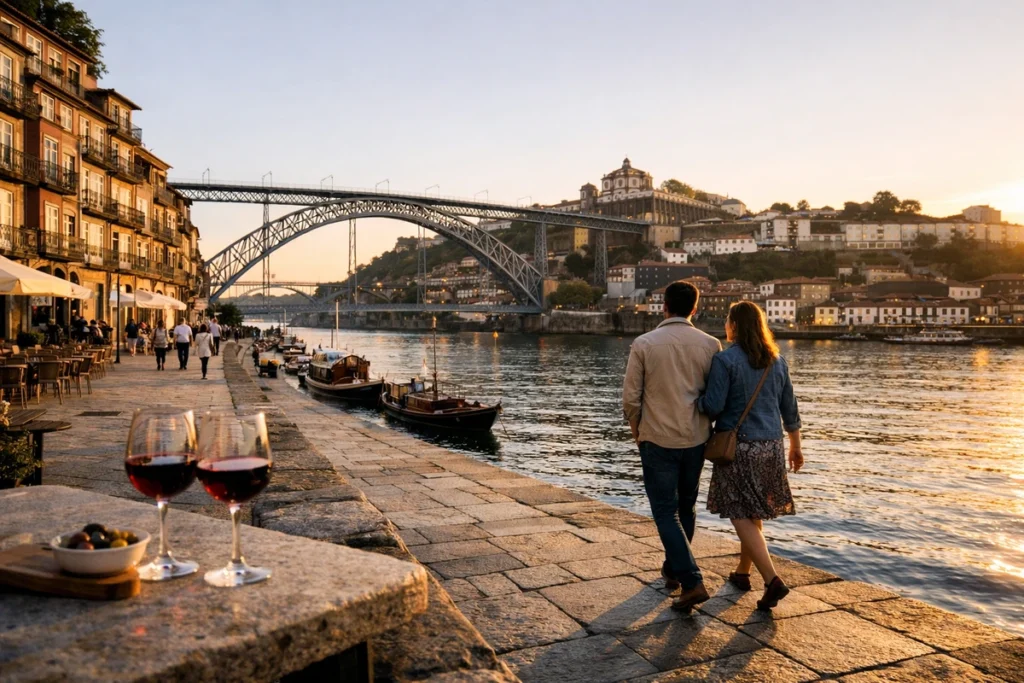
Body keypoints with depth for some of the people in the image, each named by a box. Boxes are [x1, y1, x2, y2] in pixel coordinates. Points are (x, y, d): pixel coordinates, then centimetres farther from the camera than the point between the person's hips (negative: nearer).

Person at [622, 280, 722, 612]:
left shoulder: (644, 344, -10)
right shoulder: (710, 345, -3)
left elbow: (630, 398, -8)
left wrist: (637, 432, 9)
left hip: (657, 440, -3)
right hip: (696, 439, 3)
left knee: (667, 513, 3)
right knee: (686, 508, 20)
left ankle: (692, 582, -7)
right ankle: (673, 567, 36)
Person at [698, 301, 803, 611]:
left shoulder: (725, 360, -13)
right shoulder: (776, 361, 7)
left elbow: (713, 406, -17)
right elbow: (790, 408, 13)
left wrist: (695, 400, 4)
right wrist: (796, 445, 24)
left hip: (739, 446, -6)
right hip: (771, 446, 7)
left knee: (742, 516, 0)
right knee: (753, 514, 18)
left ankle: (772, 580, -10)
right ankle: (741, 572, 31)